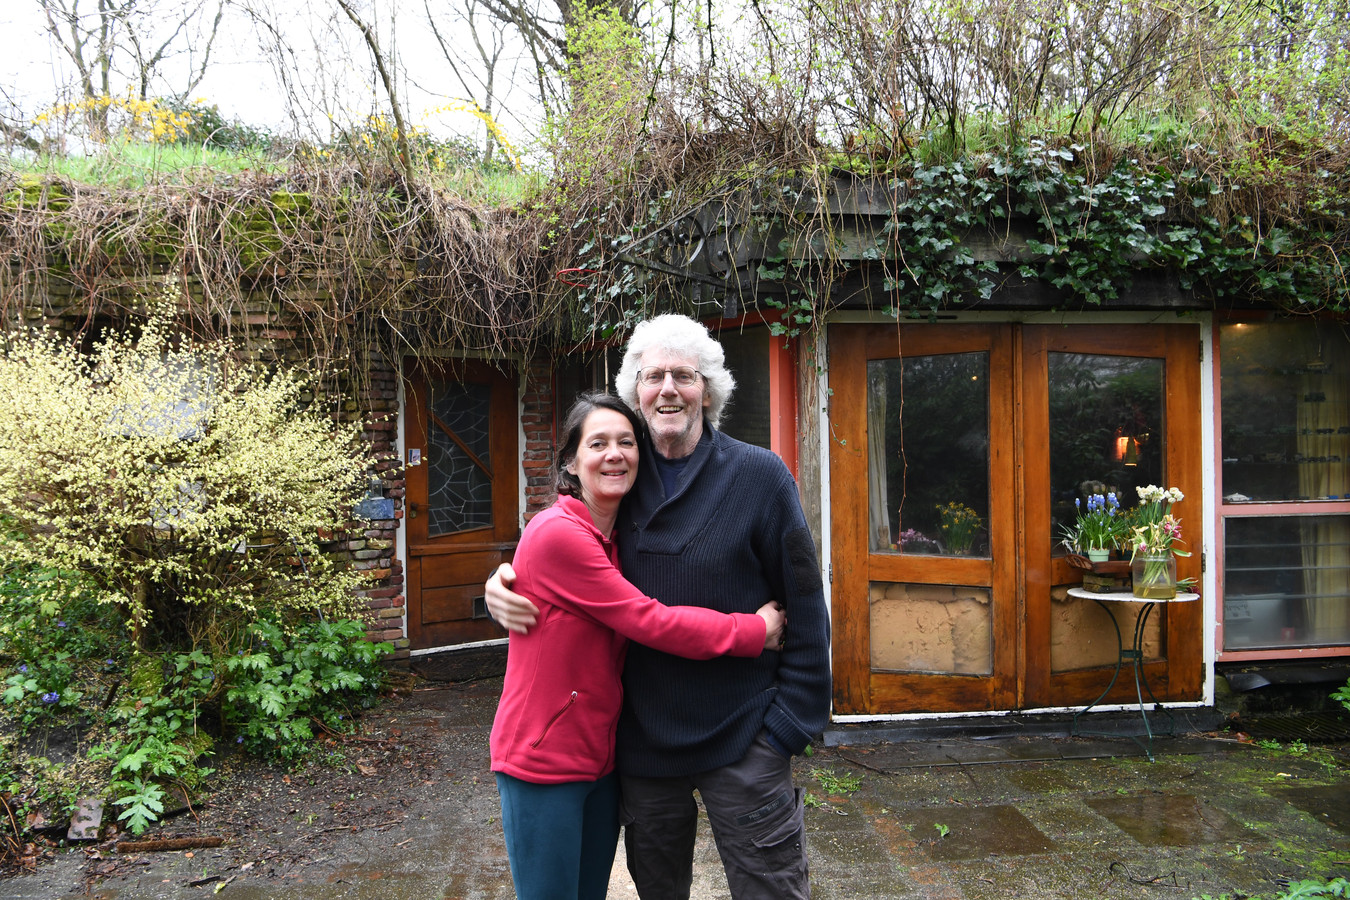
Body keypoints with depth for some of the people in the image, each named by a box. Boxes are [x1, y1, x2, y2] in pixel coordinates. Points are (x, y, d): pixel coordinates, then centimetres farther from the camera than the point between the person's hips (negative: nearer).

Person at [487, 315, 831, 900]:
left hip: (742, 742, -3)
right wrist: (504, 583, -6)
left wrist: (788, 724, -10)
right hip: (642, 737, 4)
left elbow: (805, 609, -7)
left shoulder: (760, 475, -8)